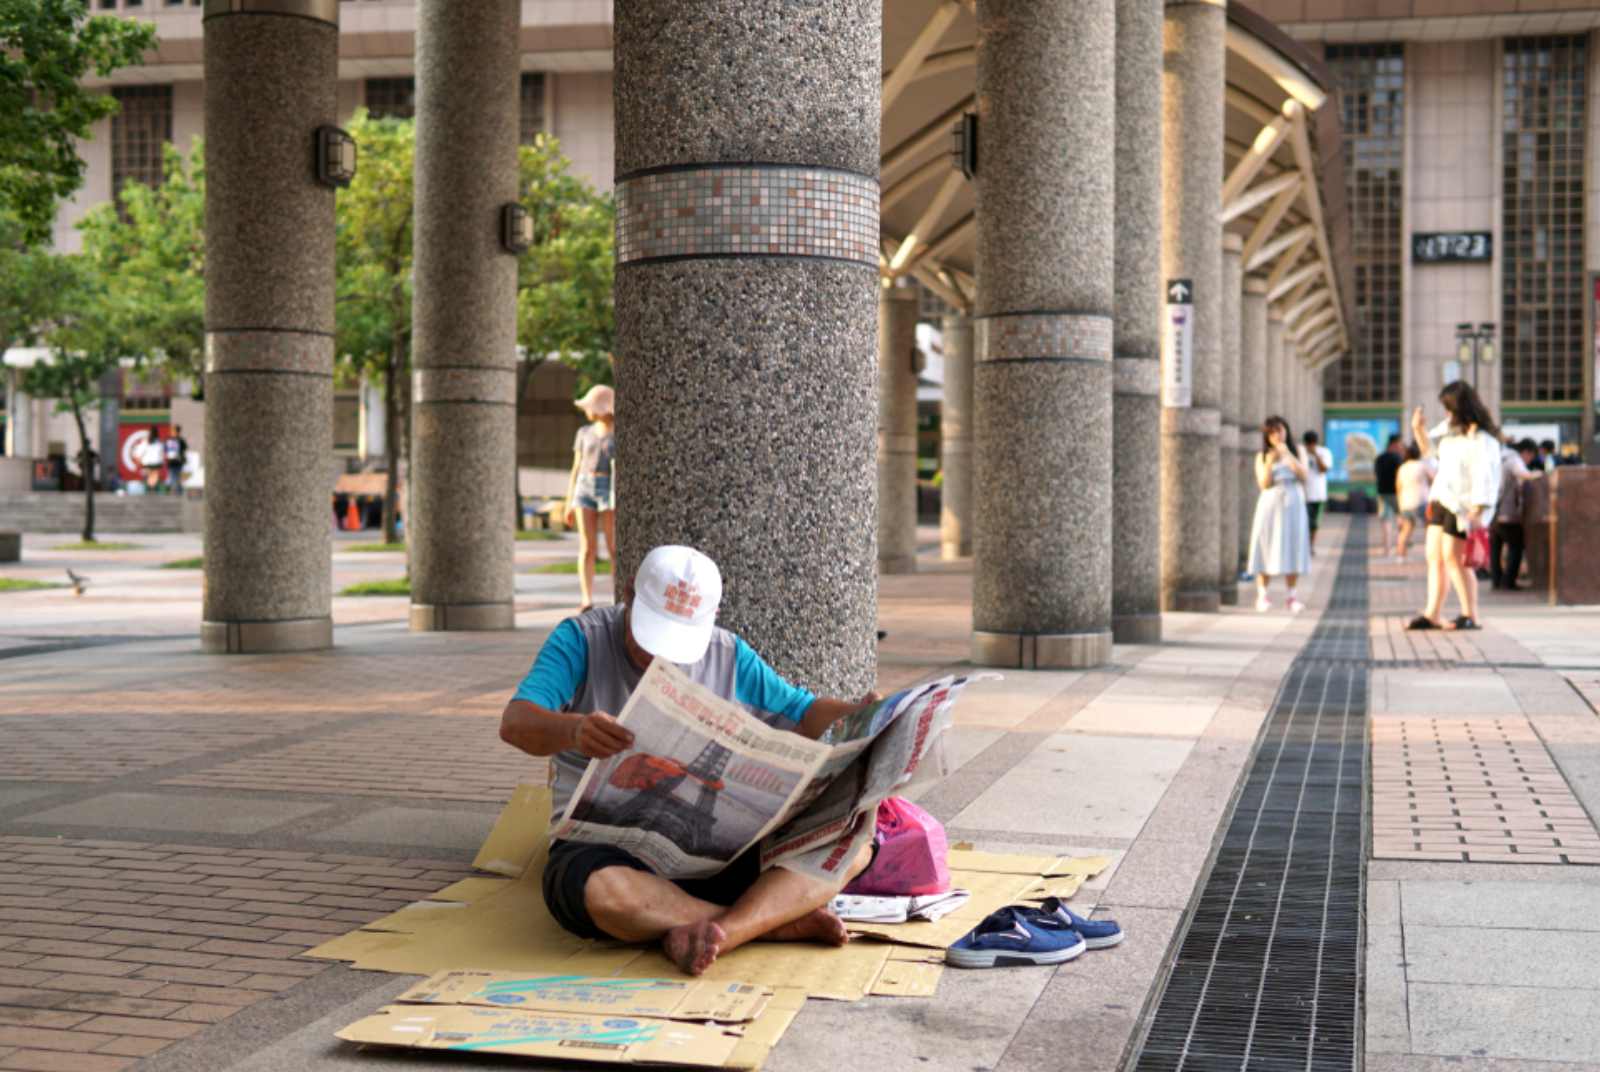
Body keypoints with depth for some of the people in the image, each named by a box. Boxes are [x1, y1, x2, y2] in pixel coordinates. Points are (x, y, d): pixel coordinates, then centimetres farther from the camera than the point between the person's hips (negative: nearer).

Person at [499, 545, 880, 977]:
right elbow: (515, 722, -16)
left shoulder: (729, 655, 9)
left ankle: (721, 930, -40)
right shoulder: (582, 639, -3)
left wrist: (858, 714, -11)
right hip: (603, 844, -3)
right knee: (603, 893, -41)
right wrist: (573, 729, -39)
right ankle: (784, 920, -28)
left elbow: (804, 715, 12)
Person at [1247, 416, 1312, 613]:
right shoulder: (1262, 456, 4)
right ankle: (1262, 595, 2)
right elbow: (1263, 484, -3)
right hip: (1270, 506, -1)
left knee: (1293, 550, -2)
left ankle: (1292, 596, 0)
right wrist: (1269, 463, -18)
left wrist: (1288, 455, -13)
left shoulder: (1295, 453, 7)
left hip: (1293, 506, 1)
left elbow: (1305, 477, -5)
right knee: (1267, 549, -2)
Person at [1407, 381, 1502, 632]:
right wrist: (1418, 429, 8)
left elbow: (1487, 479, -21)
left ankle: (1470, 616, -5)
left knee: (1452, 557, -12)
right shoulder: (1450, 427, 10)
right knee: (1434, 556, 8)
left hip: (1464, 505, -9)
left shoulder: (1483, 440, -17)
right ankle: (1432, 615, 13)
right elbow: (1429, 447, 27)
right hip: (1442, 499, 9)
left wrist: (1476, 512, -27)